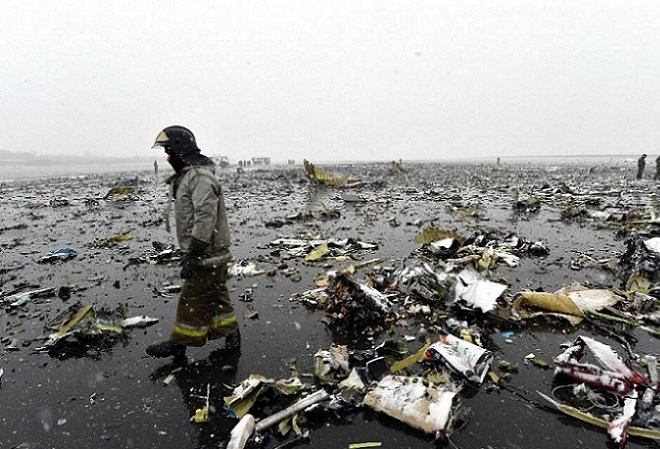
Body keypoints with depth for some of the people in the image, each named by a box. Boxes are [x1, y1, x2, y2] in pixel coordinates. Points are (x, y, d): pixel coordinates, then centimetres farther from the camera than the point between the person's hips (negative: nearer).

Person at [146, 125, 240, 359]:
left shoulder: (200, 177, -19)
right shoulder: (187, 175, 16)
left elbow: (205, 217, -26)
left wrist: (192, 254, -24)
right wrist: (189, 253, 22)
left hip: (206, 253, -10)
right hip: (211, 253, 10)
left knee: (192, 298, 2)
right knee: (215, 294, 16)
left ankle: (180, 343, 16)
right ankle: (230, 335, 27)